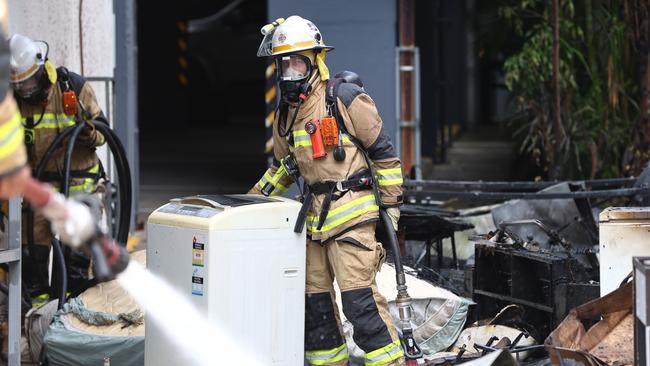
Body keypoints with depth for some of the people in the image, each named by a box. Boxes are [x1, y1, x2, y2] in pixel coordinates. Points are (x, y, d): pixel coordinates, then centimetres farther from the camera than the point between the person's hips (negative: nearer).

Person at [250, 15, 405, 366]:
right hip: (313, 217, 7)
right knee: (314, 300, 8)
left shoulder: (345, 99, -7)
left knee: (359, 298, -14)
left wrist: (391, 204, -5)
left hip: (352, 214, -7)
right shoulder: (286, 114, 14)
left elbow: (383, 151, -4)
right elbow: (284, 166, 28)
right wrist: (253, 199, 20)